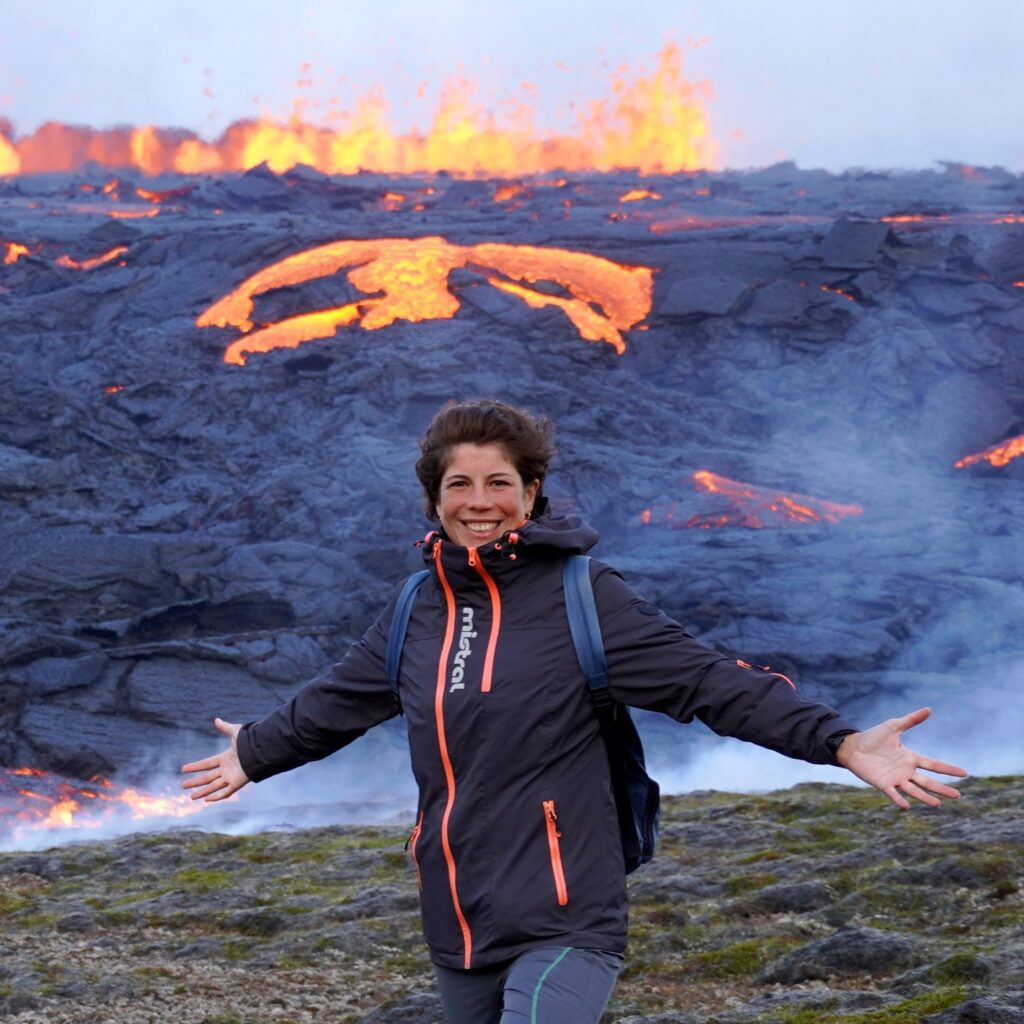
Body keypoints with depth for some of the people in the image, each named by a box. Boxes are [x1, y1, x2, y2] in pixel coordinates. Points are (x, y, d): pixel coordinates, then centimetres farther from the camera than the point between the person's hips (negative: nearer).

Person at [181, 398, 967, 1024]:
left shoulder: (580, 595, -7)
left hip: (563, 925, -6)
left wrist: (843, 743, -22)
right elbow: (338, 701, 26)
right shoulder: (418, 608, 8)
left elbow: (709, 681, -12)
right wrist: (254, 755, 41)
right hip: (456, 930, 6)